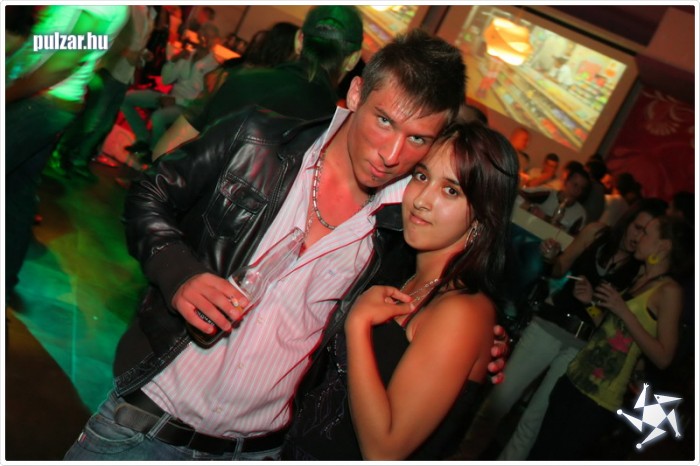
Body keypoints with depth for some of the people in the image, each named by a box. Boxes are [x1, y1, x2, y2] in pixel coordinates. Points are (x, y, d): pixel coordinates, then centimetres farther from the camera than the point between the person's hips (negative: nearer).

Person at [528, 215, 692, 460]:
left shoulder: (669, 290, -10)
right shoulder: (637, 279, 13)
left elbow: (663, 358, -16)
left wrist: (625, 312, -20)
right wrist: (593, 301, 5)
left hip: (601, 398, -7)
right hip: (575, 379, 7)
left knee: (561, 456, 2)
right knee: (540, 450, 9)